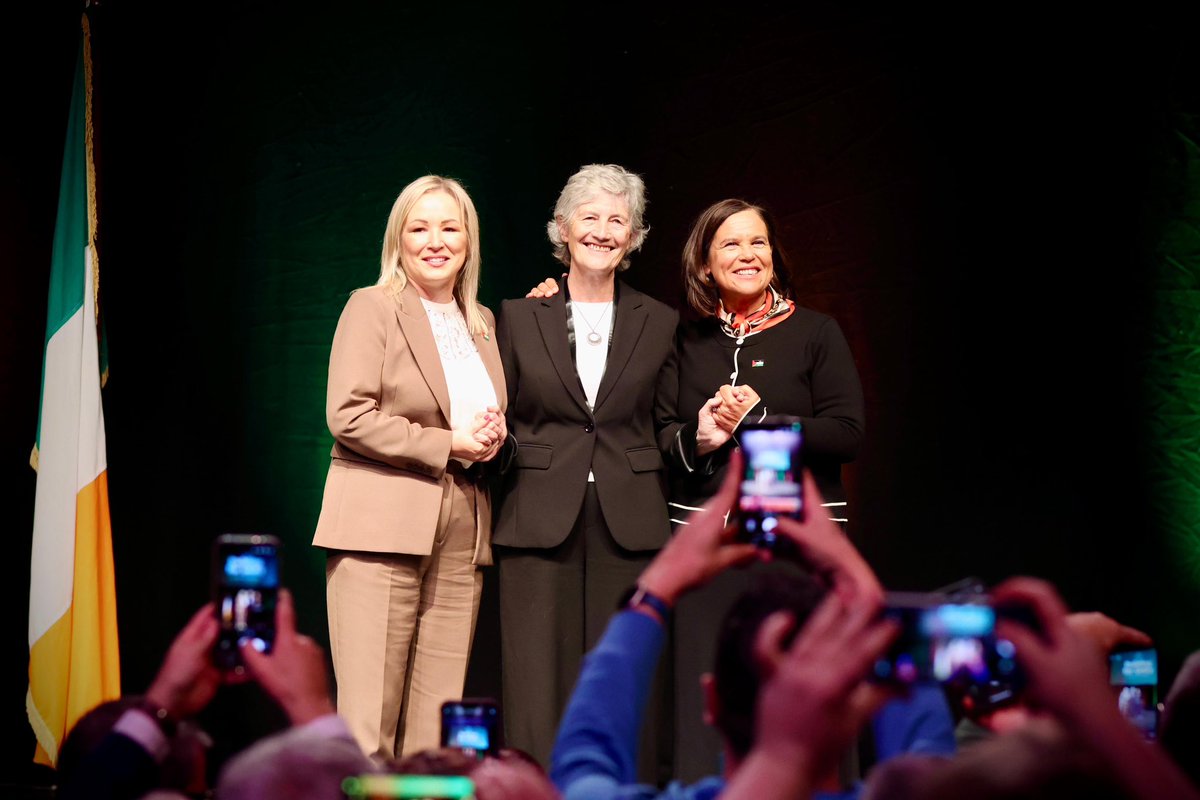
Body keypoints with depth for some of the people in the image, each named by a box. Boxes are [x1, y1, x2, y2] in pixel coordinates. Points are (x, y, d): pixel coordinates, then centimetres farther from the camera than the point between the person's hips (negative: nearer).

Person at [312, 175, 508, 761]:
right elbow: (347, 415, -9)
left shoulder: (482, 323, 19)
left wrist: (494, 436, 3)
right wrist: (446, 444, -12)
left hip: (461, 536, 5)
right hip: (381, 529, -5)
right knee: (368, 720, -8)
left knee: (437, 728, 2)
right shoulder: (372, 307, 2)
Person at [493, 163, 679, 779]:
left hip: (628, 526, 1)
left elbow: (666, 428, 12)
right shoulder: (518, 316, 8)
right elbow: (497, 417, 12)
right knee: (541, 688, -3)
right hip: (540, 521, -1)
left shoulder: (659, 323, 11)